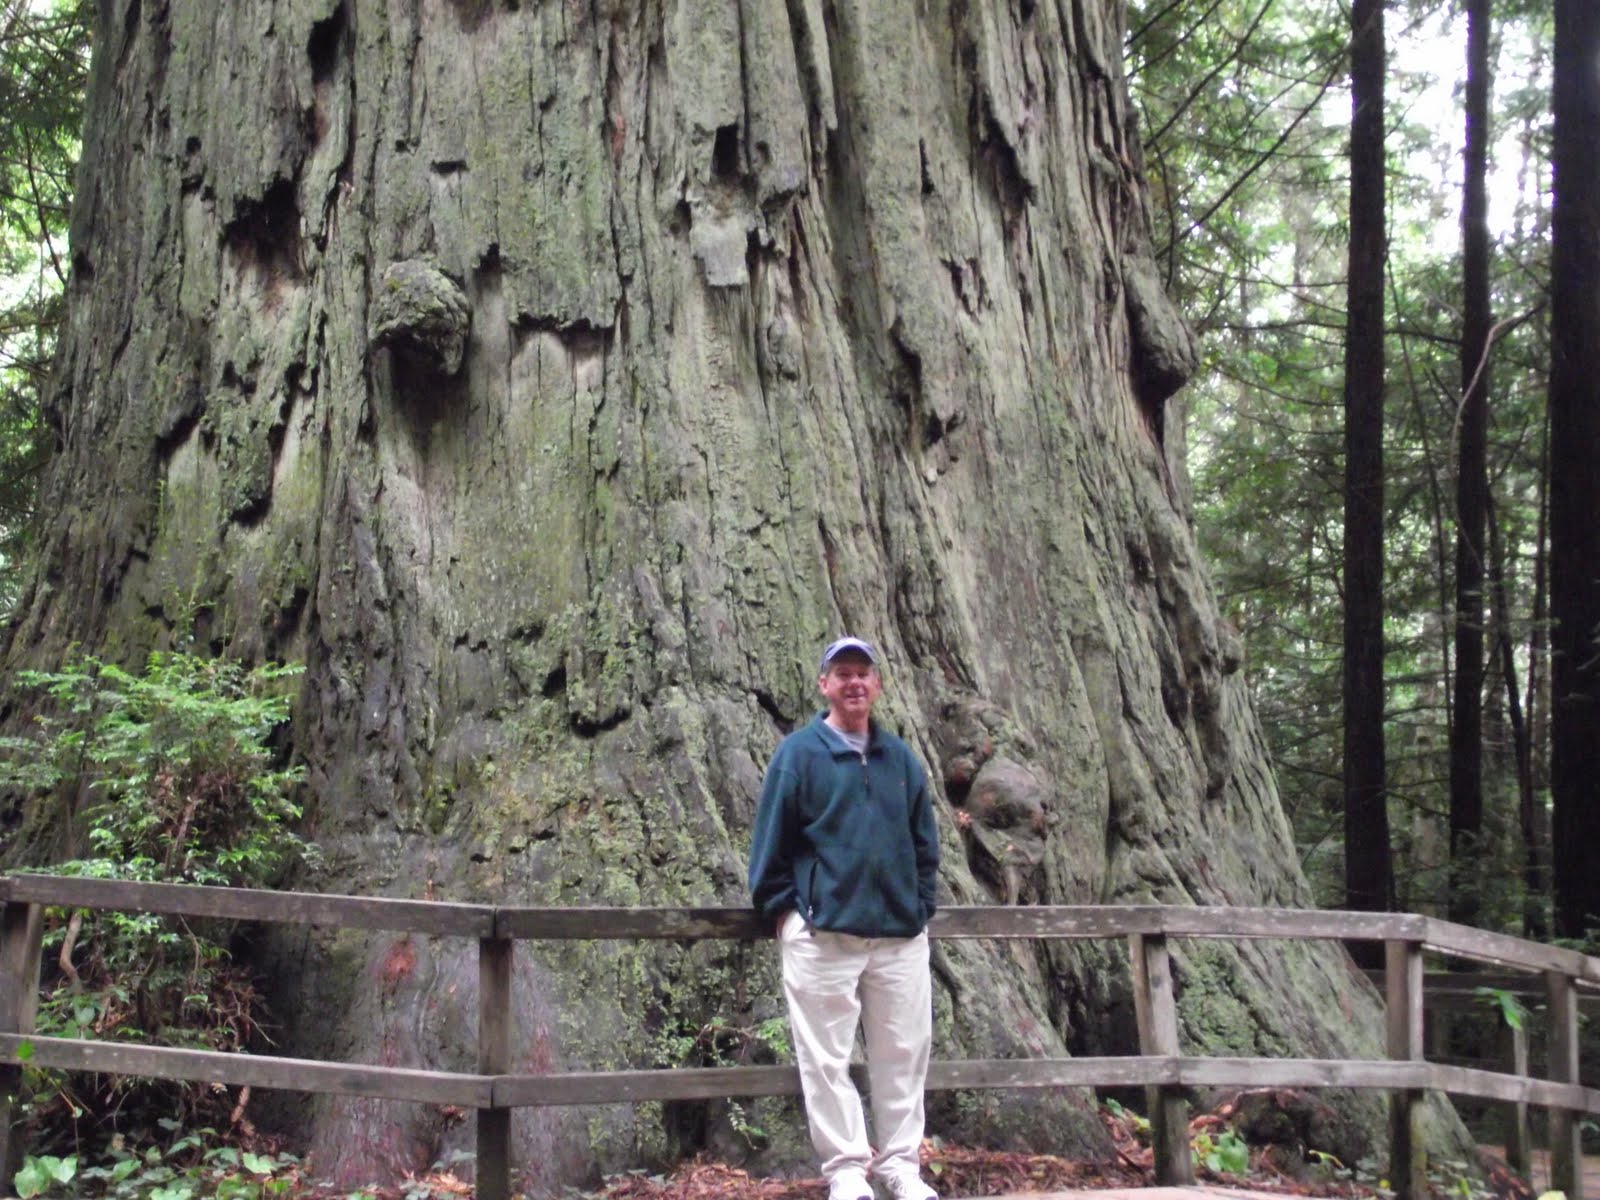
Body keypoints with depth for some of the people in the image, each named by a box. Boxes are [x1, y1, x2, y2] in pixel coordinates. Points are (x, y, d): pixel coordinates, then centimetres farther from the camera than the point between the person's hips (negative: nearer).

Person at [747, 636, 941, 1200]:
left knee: (904, 1053, 8)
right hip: (822, 934, -4)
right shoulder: (798, 753, -1)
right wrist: (783, 912, -4)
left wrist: (921, 907, 10)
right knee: (826, 1058, 0)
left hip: (900, 936, 4)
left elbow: (924, 842, 17)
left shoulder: (900, 758, 12)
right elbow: (771, 842, 0)